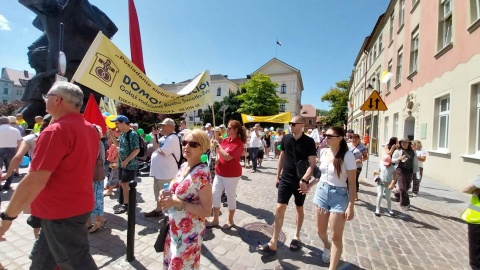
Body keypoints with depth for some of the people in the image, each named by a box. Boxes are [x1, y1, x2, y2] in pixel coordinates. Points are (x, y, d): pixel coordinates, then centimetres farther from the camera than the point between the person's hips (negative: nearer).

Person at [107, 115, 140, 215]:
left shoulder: (132, 134, -19)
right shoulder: (122, 133, 8)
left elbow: (137, 150, -23)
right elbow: (118, 144, 21)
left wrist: (126, 161, -22)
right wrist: (112, 136, 5)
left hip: (130, 164, -9)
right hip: (122, 163, 9)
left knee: (125, 184, -1)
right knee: (122, 183, 15)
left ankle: (126, 204, 14)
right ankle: (129, 201, 29)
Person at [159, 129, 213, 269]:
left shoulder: (202, 173, -24)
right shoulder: (183, 166, 0)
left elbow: (206, 211, -23)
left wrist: (177, 203, -26)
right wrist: (168, 195, -6)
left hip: (189, 232, -7)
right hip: (174, 228, 7)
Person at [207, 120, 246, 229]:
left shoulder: (238, 143, -18)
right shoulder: (226, 140, 5)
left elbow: (227, 157, -27)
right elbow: (218, 150, 19)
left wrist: (218, 145, -18)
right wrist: (217, 158, -3)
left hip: (231, 175, -7)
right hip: (220, 173, 8)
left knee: (231, 197, 7)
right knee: (215, 195, 10)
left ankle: (230, 220, 27)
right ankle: (215, 220, 25)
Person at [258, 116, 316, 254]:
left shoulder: (309, 142, -10)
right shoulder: (286, 138, 0)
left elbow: (312, 164, -11)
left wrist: (304, 180, -23)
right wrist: (278, 176, 9)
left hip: (300, 182, -2)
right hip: (285, 180, 2)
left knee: (299, 209, 16)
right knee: (280, 209, -2)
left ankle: (296, 236, 37)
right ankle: (273, 243, 4)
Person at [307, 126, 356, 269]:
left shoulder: (347, 155, -15)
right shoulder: (323, 152, 1)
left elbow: (352, 183, -13)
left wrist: (350, 207, -14)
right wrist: (309, 185, 13)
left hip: (338, 195, -5)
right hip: (321, 192, 5)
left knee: (336, 236, 3)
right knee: (320, 231, 18)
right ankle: (327, 246, 51)